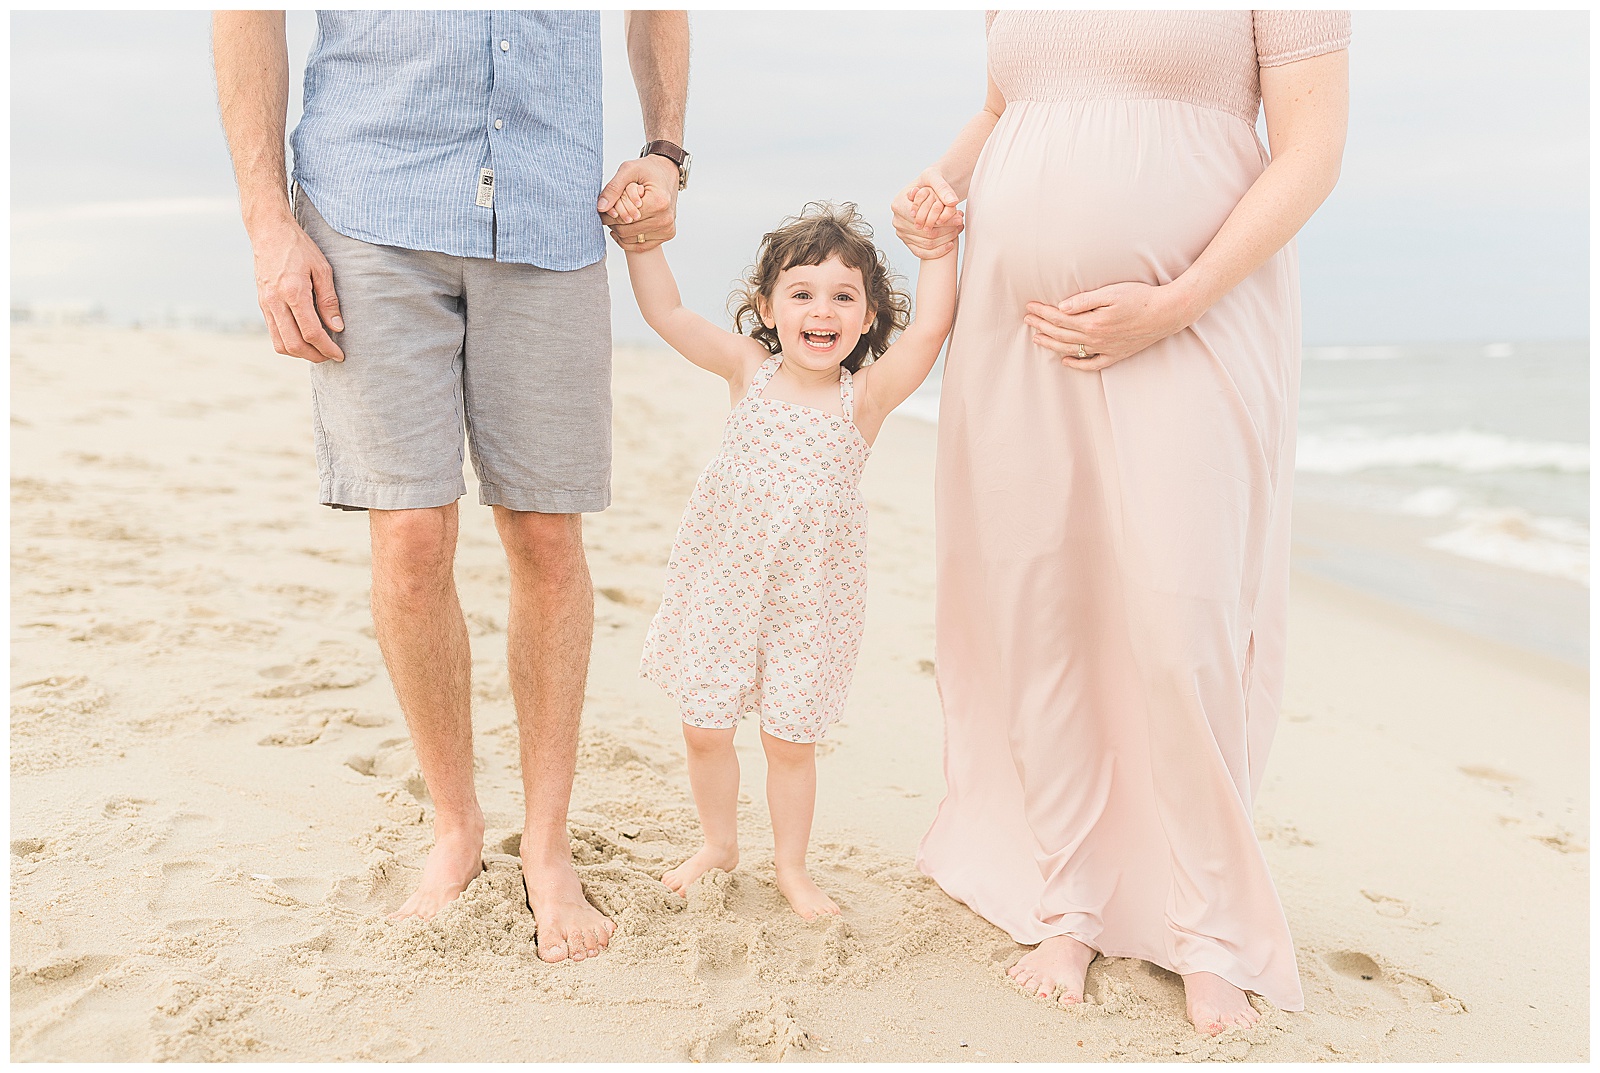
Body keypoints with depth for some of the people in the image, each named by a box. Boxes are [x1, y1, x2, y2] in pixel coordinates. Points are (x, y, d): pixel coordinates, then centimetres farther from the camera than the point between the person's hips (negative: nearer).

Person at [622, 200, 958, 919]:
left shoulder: (867, 395, -6)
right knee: (704, 729, 9)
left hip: (810, 595, -1)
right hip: (721, 581, 1)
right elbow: (663, 312, -8)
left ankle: (791, 867, 32)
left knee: (792, 741, 9)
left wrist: (939, 248, -20)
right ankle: (719, 843, 36)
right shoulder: (749, 370, -3)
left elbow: (930, 328, -19)